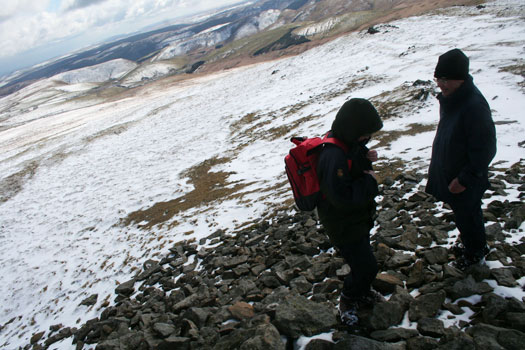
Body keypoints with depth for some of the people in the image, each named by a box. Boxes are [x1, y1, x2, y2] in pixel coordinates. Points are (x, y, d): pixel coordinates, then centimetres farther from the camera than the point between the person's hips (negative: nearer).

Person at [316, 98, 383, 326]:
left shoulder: (348, 142, -3)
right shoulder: (334, 156, -35)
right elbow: (342, 198, -36)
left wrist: (366, 158, -5)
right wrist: (369, 182, -24)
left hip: (358, 218, 10)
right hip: (344, 226, -10)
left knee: (362, 259, 27)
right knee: (366, 267, 2)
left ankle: (359, 291, 51)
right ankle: (348, 300, 27)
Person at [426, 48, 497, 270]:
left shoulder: (474, 106, -31)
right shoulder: (450, 97, -2)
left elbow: (485, 150, -27)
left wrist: (465, 179, -21)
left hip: (466, 179, -8)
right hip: (449, 171, 8)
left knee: (466, 213, 12)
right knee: (460, 211, 26)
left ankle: (475, 252, 37)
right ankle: (468, 242, 50)